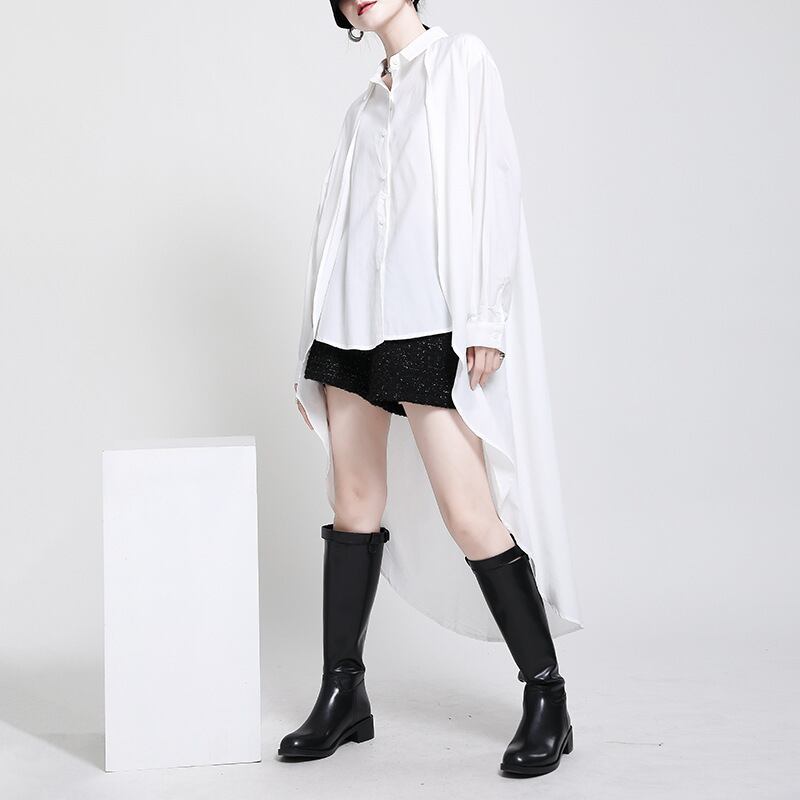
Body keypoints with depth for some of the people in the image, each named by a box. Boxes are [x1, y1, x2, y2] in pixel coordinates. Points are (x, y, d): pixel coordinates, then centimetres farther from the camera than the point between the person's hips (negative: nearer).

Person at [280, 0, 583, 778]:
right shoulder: (364, 106, 21)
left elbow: (493, 180, -5)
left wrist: (486, 320, -15)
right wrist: (314, 361, 14)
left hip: (428, 319, -6)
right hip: (353, 316, 6)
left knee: (470, 515, -11)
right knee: (355, 500, 6)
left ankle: (547, 698, 0)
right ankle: (343, 694, 13)